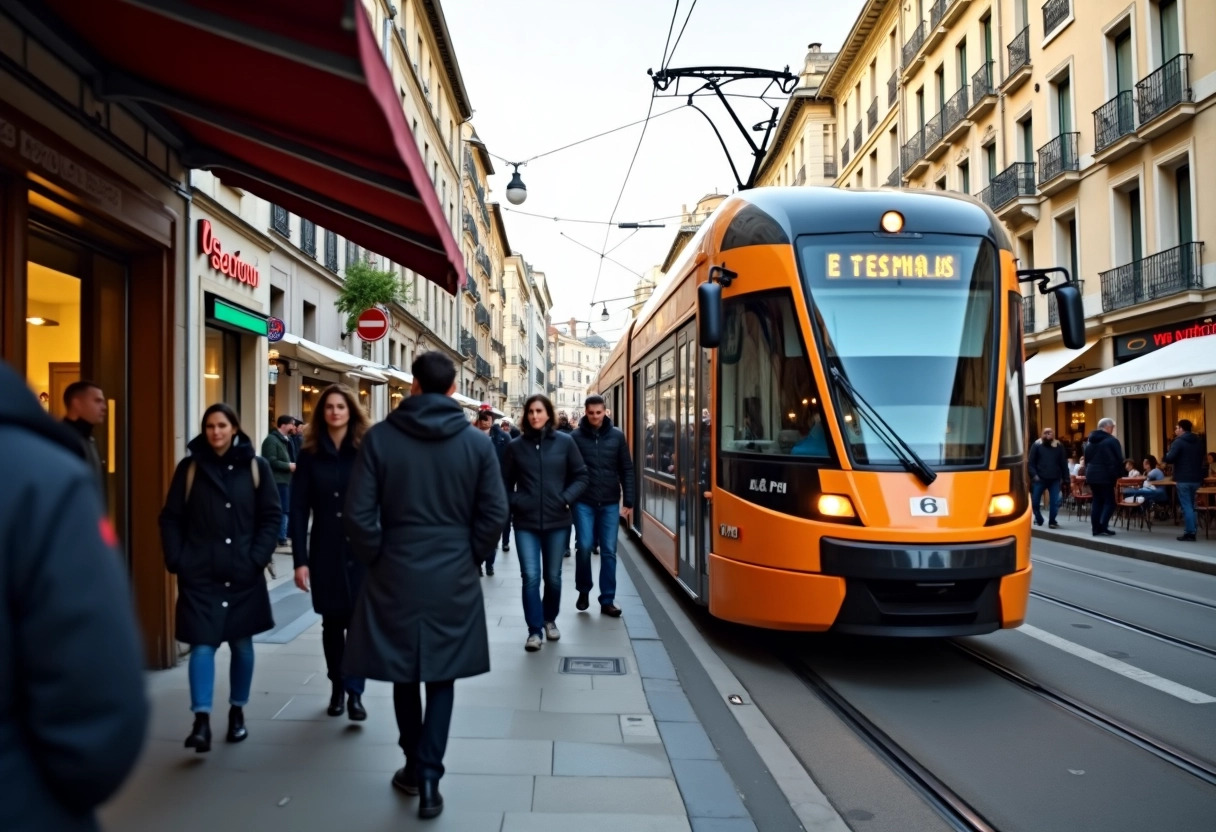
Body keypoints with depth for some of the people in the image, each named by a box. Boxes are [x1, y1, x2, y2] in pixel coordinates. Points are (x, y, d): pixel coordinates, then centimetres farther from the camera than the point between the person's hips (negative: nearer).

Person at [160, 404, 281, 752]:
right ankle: (202, 721, -4)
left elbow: (271, 515, 1)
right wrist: (177, 560, -6)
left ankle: (237, 712, 25)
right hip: (200, 573, 0)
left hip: (243, 573, 1)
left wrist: (257, 557, -8)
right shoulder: (189, 467, 3)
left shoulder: (255, 466, 2)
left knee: (242, 644, 11)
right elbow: (171, 518, 4)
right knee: (202, 644, -6)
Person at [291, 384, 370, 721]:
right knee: (332, 623, 11)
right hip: (325, 551, 2)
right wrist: (300, 559, -5)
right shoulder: (310, 455, 2)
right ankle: (337, 687, 25)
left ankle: (355, 692, 1)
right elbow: (299, 509, 0)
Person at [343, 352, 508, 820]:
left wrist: (376, 559, 6)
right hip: (454, 579, 0)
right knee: (441, 679, 11)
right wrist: (469, 557, 9)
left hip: (396, 576, 0)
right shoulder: (476, 442, -4)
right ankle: (428, 777, 5)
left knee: (404, 674, 17)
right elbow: (495, 514, -5)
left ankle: (414, 767, 30)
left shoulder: (380, 438, -7)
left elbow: (359, 513, -8)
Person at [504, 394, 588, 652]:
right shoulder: (516, 446, 1)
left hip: (557, 520, 1)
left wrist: (565, 499, -9)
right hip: (526, 522, 0)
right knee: (530, 577, -5)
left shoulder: (565, 442, -1)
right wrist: (515, 502, -6)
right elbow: (506, 482, 8)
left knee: (553, 577, 13)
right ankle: (534, 630, 7)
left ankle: (550, 620, 35)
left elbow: (581, 477, 3)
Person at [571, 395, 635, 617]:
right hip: (583, 502, -1)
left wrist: (628, 501, 1)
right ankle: (583, 591, 19)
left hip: (610, 503, 1)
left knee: (609, 551, 4)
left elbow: (627, 470, 5)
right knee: (584, 546, -4)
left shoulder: (617, 436, 2)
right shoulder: (576, 437, -2)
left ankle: (607, 600, 12)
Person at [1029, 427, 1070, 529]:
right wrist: (1034, 475, -12)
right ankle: (1038, 520, 23)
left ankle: (1052, 521, 11)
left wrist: (1065, 478, 5)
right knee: (1035, 501, 3)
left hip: (1054, 479, 1)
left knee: (1054, 502, -2)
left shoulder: (1059, 446, 6)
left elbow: (1063, 463, 9)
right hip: (1039, 479, -1)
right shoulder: (1037, 445, 2)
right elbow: (1031, 462, 0)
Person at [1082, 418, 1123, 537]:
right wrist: (1118, 474, 4)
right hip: (1105, 476, -7)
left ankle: (1096, 528, 8)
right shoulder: (1112, 441, -8)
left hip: (1092, 475, 7)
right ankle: (1103, 526, -14)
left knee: (1096, 501, 11)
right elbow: (1119, 460, -7)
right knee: (1109, 501, -1)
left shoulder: (1090, 441, 15)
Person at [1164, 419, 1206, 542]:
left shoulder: (1178, 441, -12)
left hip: (1183, 479, -7)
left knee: (1186, 506, -4)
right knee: (1191, 505, 17)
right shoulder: (1199, 441, 12)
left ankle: (1190, 532, -5)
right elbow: (1201, 458, 22)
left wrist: (1166, 455, 1)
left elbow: (1169, 459, -19)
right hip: (1196, 478, 7)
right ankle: (1192, 529, 18)